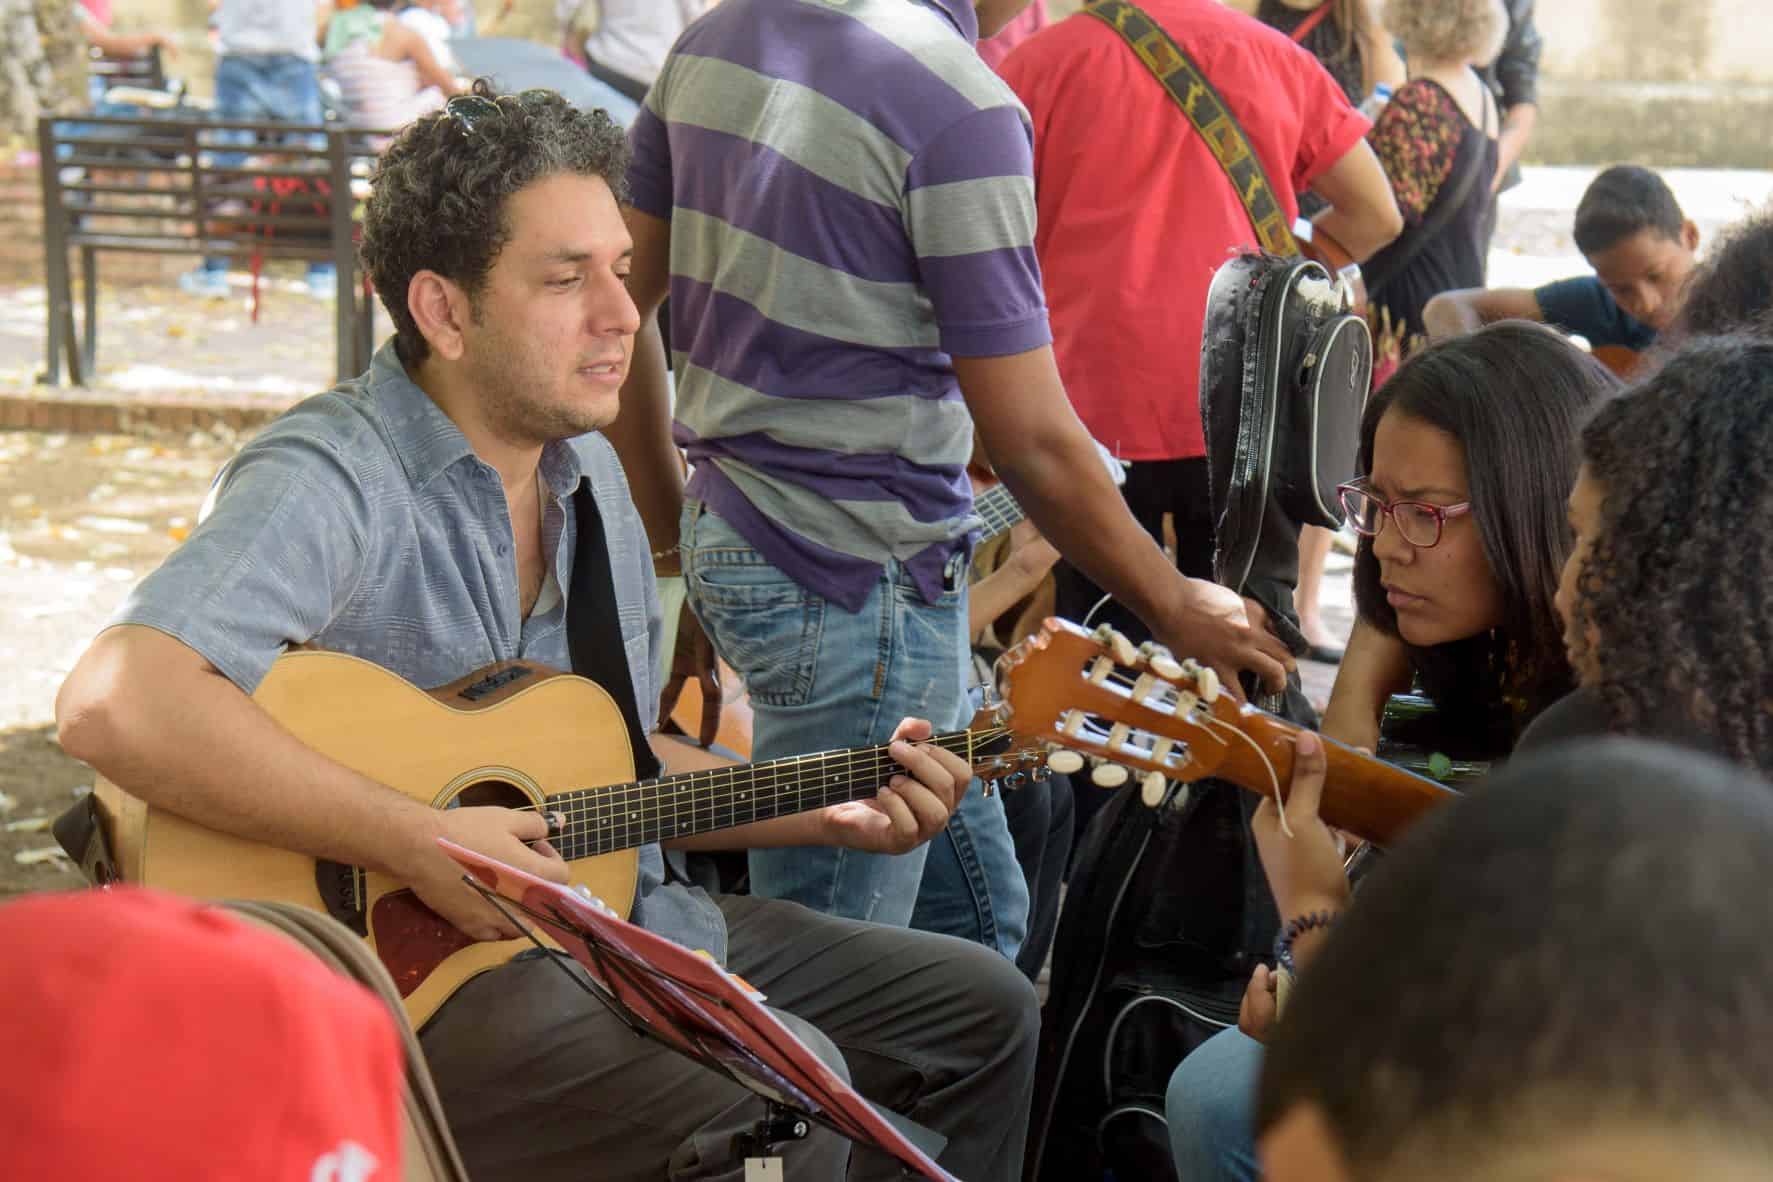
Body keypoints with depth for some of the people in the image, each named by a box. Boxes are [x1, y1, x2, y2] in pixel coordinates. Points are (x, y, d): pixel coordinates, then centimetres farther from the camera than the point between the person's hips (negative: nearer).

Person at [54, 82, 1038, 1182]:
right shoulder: (337, 480, -20)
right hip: (406, 972, -9)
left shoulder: (591, 472, 10)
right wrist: (422, 845, -32)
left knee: (984, 1011, 12)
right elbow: (113, 702, -37)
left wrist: (832, 811, 7)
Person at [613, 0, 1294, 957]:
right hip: (858, 579, -9)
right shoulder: (959, 108, -18)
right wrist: (1178, 609, -1)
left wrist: (672, 529, 20)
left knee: (977, 916, 19)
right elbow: (1032, 444, -15)